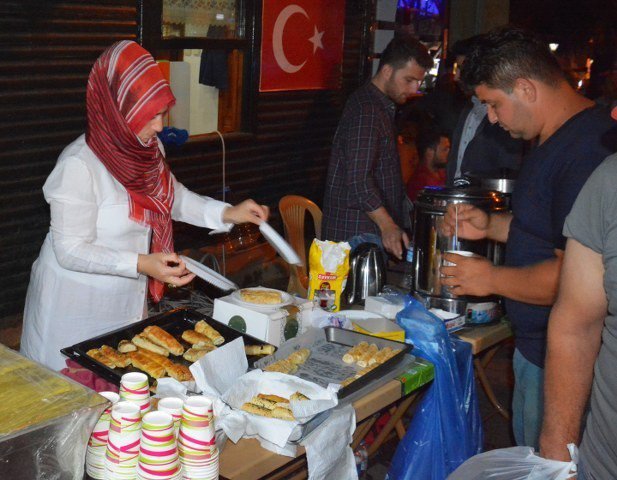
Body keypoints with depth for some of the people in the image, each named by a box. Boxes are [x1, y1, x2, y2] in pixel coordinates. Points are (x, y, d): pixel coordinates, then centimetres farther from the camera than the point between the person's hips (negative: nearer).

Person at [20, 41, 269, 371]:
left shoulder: (149, 148, -3)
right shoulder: (78, 165, -26)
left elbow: (174, 196, 12)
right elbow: (70, 250, -23)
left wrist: (228, 213, -2)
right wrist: (142, 264, -33)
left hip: (126, 299, 7)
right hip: (77, 304, -7)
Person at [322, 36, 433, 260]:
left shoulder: (381, 106, 17)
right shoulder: (366, 110, -17)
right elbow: (358, 179, -25)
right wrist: (387, 225, -32)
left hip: (373, 230, 10)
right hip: (358, 231, -10)